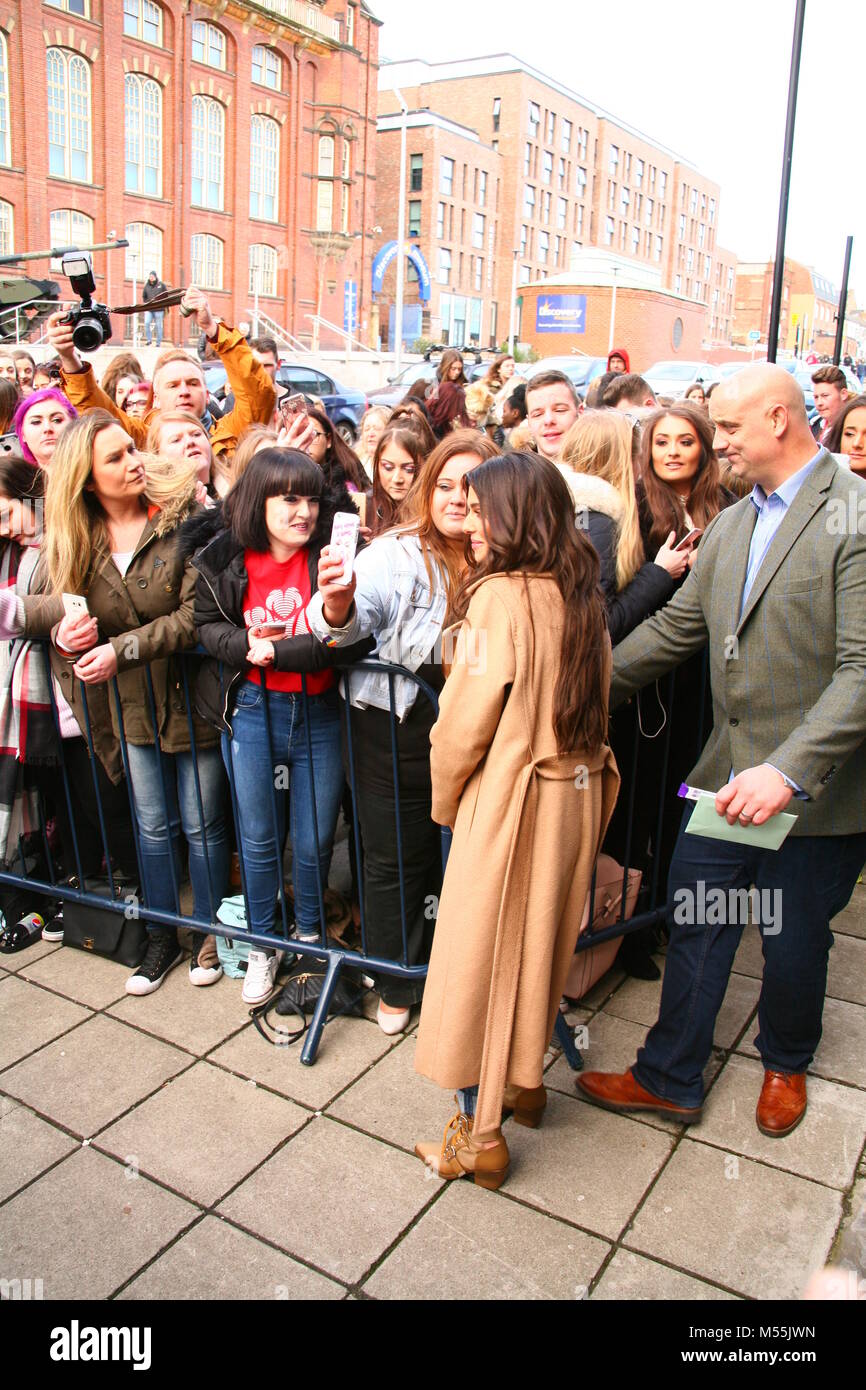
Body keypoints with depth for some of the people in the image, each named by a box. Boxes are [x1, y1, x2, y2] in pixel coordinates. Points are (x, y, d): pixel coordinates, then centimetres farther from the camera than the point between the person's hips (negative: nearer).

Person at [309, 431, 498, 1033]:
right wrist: (338, 604, -48)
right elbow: (351, 620, -27)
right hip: (396, 734, -2)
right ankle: (398, 983, 34)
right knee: (396, 861, 12)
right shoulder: (396, 553, -11)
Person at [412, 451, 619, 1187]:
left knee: (481, 957, 6)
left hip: (509, 799, -7)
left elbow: (464, 722, -16)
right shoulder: (581, 597, 3)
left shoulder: (501, 597, -18)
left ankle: (479, 1136, 18)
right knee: (539, 942, 22)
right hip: (575, 795, 7)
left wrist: (445, 802, -1)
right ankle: (525, 1079, 41)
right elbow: (594, 706, 10)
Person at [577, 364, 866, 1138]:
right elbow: (673, 629, 13)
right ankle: (669, 1079, 32)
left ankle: (785, 1065, 44)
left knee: (794, 943, 14)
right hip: (730, 775, 6)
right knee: (694, 928, 13)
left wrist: (788, 769, -32)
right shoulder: (732, 523, 10)